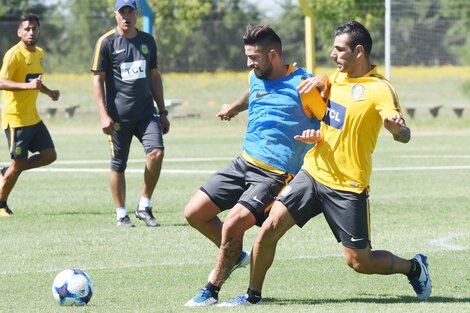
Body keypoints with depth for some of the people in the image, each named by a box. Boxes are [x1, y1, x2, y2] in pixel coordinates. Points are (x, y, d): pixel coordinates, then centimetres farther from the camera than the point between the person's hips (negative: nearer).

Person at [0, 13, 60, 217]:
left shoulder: (39, 53, 11)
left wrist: (49, 92, 19)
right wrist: (28, 86, -37)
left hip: (33, 116, 8)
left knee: (49, 155, 3)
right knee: (19, 162, -4)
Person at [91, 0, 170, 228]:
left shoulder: (147, 41, 12)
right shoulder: (106, 42, -2)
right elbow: (97, 79, -3)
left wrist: (162, 111, 16)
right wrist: (104, 115, -12)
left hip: (146, 111, 3)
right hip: (119, 113, -3)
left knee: (156, 151, -15)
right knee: (118, 165, 2)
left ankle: (144, 207, -2)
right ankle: (121, 215, 13)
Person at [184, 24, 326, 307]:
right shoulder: (257, 78, 9)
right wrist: (235, 107, 51)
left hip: (275, 175, -8)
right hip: (245, 163, 8)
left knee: (232, 225, -22)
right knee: (195, 213, 3)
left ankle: (212, 291, -2)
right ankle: (235, 255, 27)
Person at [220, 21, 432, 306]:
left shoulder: (380, 89, -14)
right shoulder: (338, 77, 9)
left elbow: (404, 136, -25)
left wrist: (397, 126, -47)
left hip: (348, 187, -6)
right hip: (313, 173, 6)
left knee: (358, 261, -1)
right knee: (270, 228, -7)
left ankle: (414, 267, 25)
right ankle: (253, 295, 8)